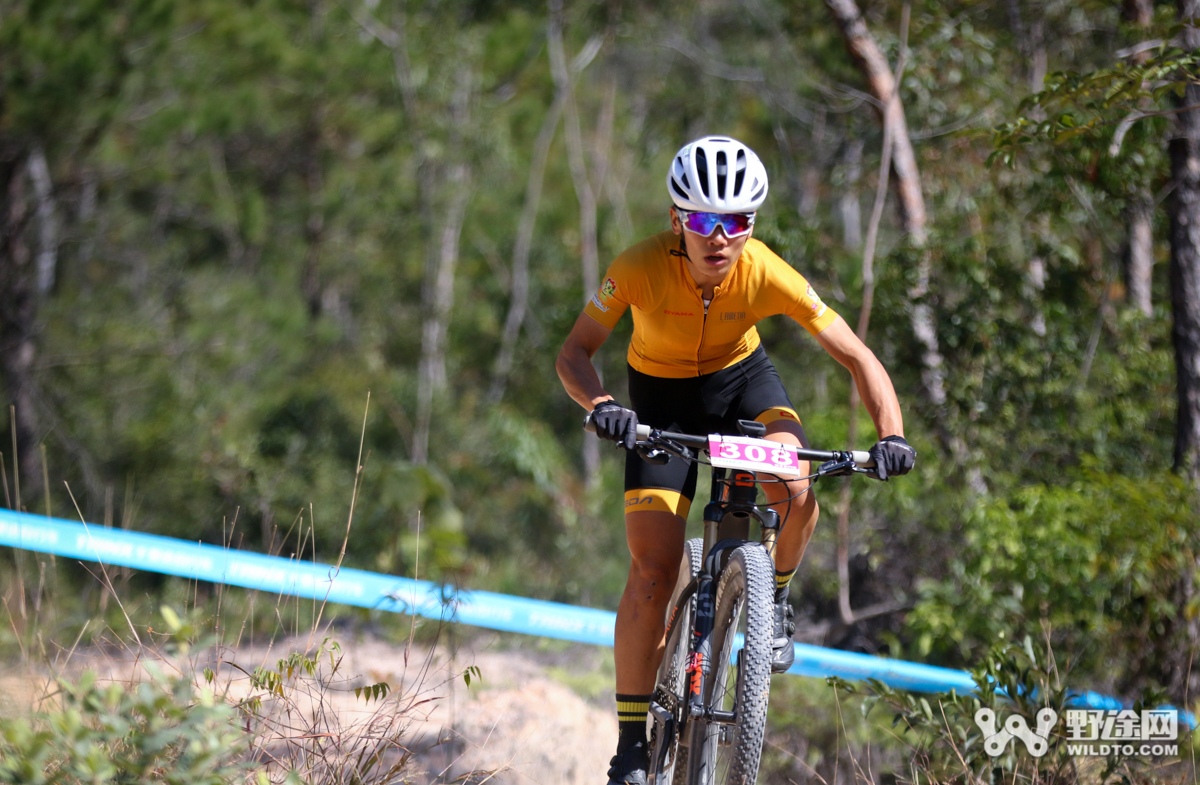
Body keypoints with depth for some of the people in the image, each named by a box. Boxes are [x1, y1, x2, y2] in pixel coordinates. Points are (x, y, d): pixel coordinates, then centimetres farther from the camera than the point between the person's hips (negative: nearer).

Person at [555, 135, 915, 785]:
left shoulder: (767, 275, -28)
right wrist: (600, 406, -44)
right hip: (662, 396, -1)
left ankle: (773, 597, 3)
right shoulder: (641, 268, -30)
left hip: (742, 380, 1)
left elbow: (857, 359, -24)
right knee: (652, 572, -10)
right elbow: (574, 353, -23)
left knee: (793, 493, -31)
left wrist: (891, 436, -39)